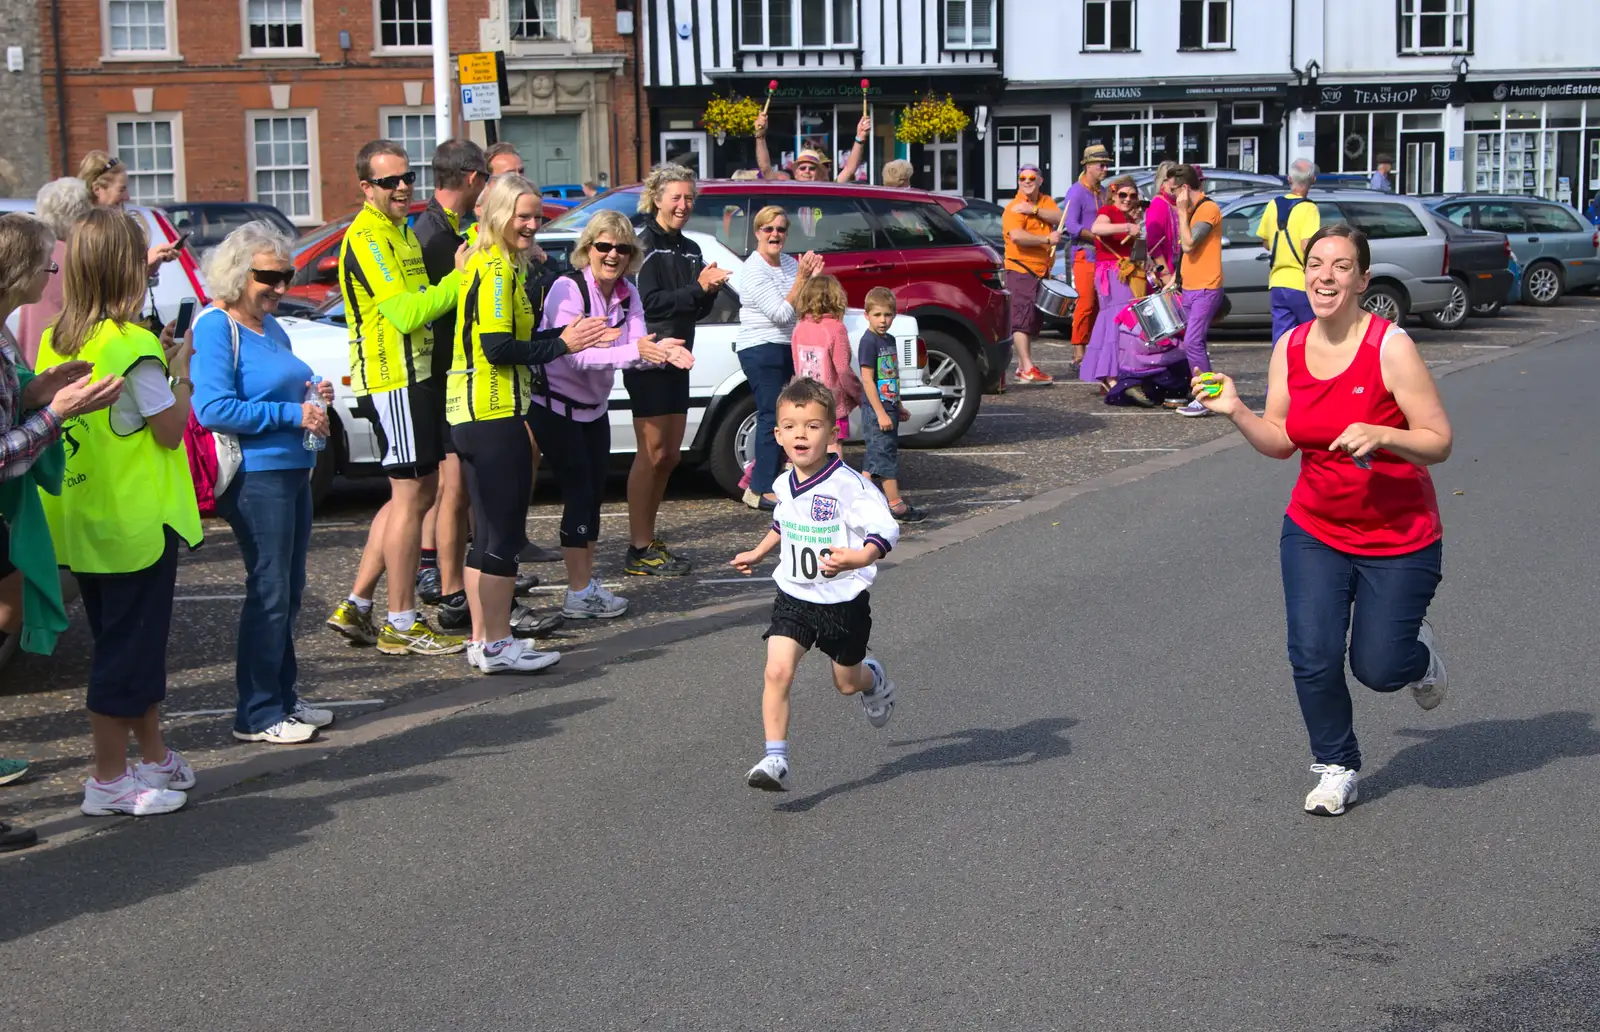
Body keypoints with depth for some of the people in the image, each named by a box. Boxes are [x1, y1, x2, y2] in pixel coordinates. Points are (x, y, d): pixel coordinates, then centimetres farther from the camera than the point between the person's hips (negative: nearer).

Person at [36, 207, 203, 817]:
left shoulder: (55, 341, 5)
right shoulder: (133, 344, -18)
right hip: (135, 520, -8)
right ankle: (109, 780, 7)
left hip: (81, 518, 8)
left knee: (124, 641, 19)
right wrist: (181, 371, -1)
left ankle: (153, 757, 32)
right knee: (131, 646, 2)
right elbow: (170, 430, -14)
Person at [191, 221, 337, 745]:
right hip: (255, 475, -9)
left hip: (292, 470, 9)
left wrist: (312, 396, 7)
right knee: (269, 593, -4)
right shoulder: (216, 326, -12)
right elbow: (214, 409, -20)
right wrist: (292, 414, -18)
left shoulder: (270, 326, 15)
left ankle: (283, 698, 26)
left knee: (289, 590, 15)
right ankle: (257, 715, 4)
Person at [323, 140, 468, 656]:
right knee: (411, 495, -6)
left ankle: (357, 607, 18)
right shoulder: (366, 240, -14)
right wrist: (459, 279, -17)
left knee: (416, 492, 14)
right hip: (393, 381, -10)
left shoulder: (400, 232, 18)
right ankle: (401, 625, 2)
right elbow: (405, 314, -22)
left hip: (414, 376, 10)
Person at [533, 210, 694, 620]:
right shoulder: (567, 290, -21)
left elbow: (637, 348, -13)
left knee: (594, 494, 10)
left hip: (594, 408, 7)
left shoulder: (627, 295, -1)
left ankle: (586, 582, 21)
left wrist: (662, 351, -36)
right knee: (579, 494, -9)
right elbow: (576, 355, -32)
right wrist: (634, 350, -44)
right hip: (555, 407, -7)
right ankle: (579, 594, -4)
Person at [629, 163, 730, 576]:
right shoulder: (645, 245, -8)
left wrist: (710, 289, -7)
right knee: (652, 453, -9)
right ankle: (639, 552, -7)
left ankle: (648, 538, 19)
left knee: (669, 455, 10)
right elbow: (649, 302, -18)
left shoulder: (690, 250, 15)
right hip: (648, 360, -8)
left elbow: (698, 309, 13)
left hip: (677, 359, 8)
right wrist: (697, 288, -22)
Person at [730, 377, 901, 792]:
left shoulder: (848, 484, -20)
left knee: (847, 683, 15)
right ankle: (776, 760, -13)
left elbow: (886, 530, -26)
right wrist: (758, 554, 27)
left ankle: (874, 678, 52)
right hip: (793, 598, 4)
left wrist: (857, 558, -42)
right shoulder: (784, 486, 1)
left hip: (843, 601, -4)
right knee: (777, 671, -15)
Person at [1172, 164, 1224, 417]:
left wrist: (1182, 212, -14)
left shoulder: (1208, 209, -12)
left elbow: (1189, 245, -21)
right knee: (1195, 343, 8)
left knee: (1192, 342, -15)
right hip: (1190, 289, 9)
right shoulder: (1192, 210, 16)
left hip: (1206, 289, -9)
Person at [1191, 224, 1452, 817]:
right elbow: (1281, 441, 4)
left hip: (1400, 540, -3)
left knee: (1377, 669, 1)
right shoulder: (1290, 348, -3)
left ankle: (1418, 653, 39)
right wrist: (1235, 410, -11)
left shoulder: (1391, 348, -18)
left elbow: (1439, 442, -15)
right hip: (1313, 532, 4)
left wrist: (1381, 435, -32)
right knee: (1313, 657, -7)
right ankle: (1336, 768, 17)